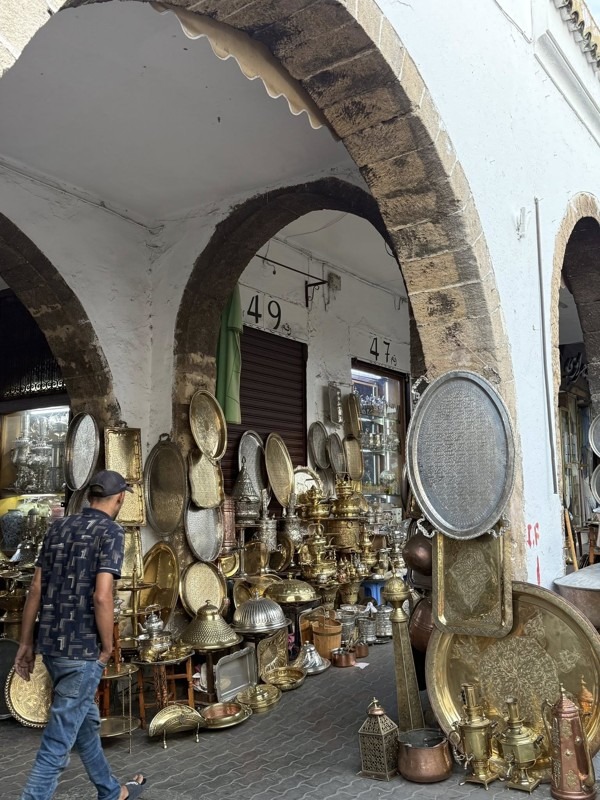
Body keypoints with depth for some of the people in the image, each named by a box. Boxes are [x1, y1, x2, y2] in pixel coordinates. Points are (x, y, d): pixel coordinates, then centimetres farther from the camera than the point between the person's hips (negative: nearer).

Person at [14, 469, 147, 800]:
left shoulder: (58, 527, 8)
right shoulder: (110, 531, -12)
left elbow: (36, 589, 8)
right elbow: (101, 596, -21)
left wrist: (25, 642, 13)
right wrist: (107, 647, -8)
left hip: (51, 643, 8)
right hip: (83, 648, -8)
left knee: (85, 720, 22)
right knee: (59, 739, 1)